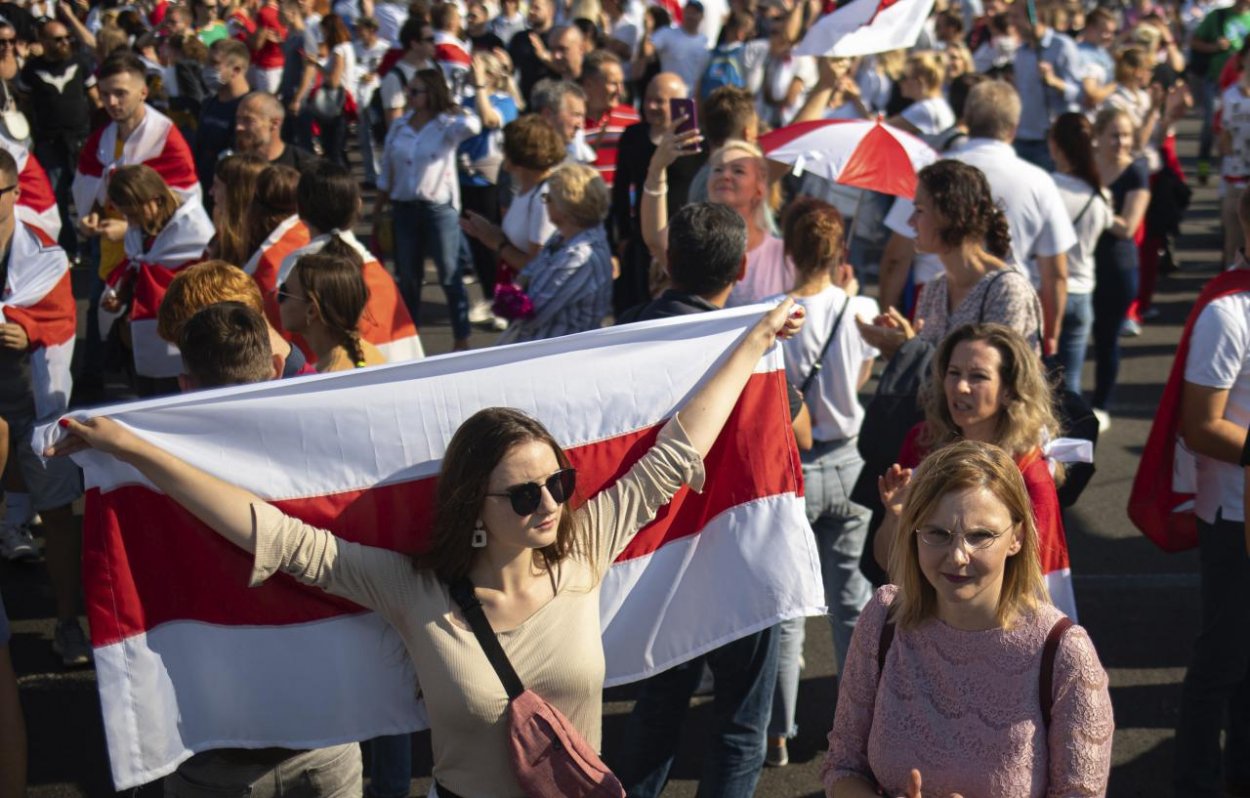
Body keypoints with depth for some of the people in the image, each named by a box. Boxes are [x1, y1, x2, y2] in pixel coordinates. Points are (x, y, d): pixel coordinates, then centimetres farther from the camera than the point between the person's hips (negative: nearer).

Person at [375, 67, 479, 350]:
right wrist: (378, 210, 13)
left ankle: (461, 339, 7)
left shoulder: (447, 125, -7)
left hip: (439, 207, -5)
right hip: (404, 207, 5)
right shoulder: (398, 128, 8)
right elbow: (386, 172, 14)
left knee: (450, 276, -1)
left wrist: (449, 106, -13)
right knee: (407, 277, 13)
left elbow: (472, 126, -31)